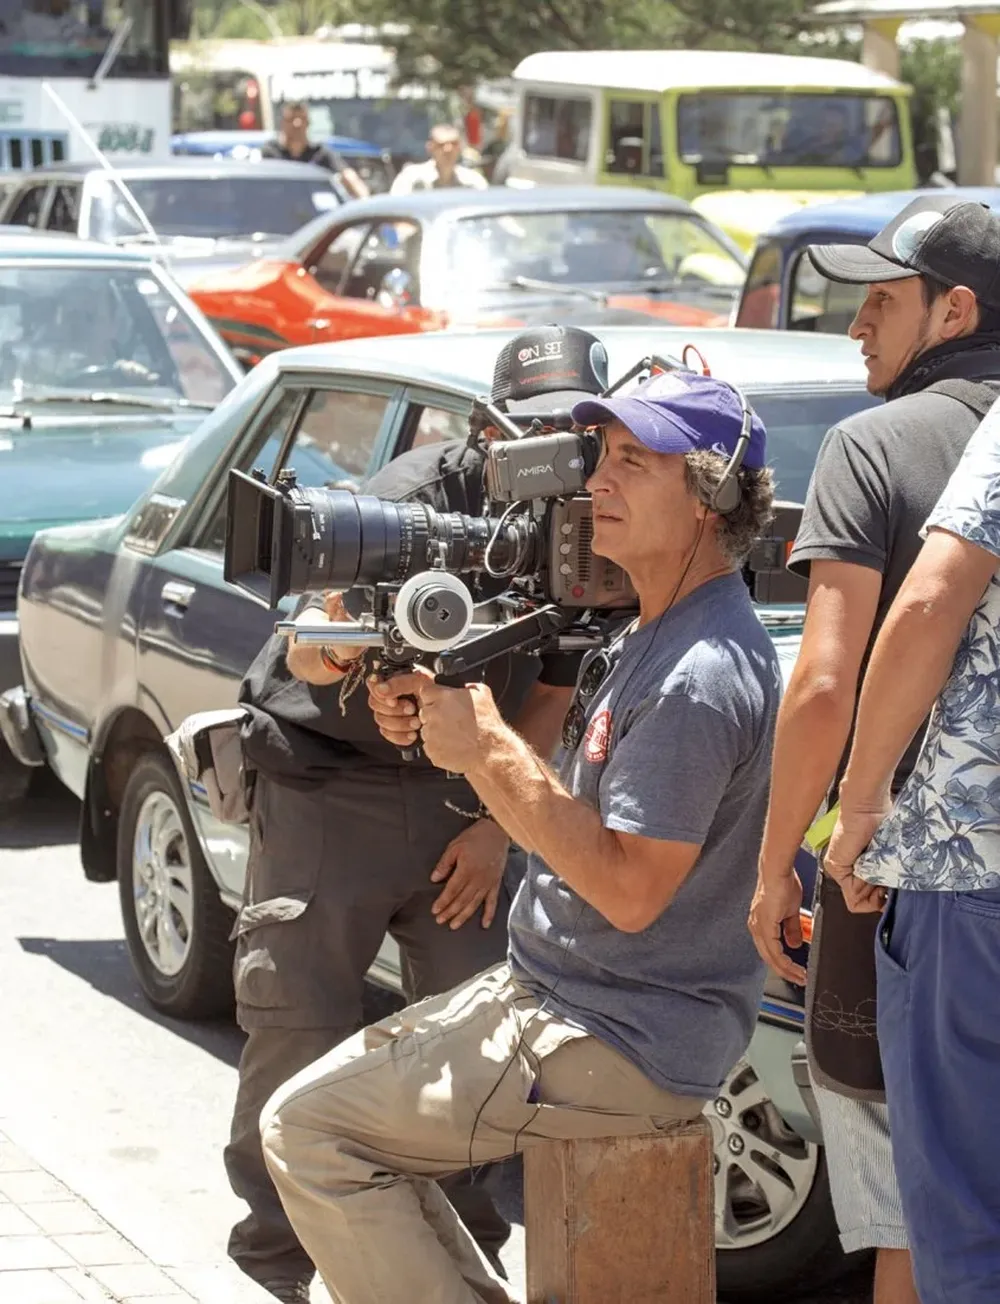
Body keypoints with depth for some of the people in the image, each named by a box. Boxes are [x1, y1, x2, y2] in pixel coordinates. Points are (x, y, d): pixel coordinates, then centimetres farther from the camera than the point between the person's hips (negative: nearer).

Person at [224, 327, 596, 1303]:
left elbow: (551, 692, 8)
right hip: (325, 780, -5)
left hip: (459, 799, 5)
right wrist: (329, 642, -53)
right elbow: (309, 654, -29)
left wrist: (497, 825, 0)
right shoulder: (424, 491, -20)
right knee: (299, 1033, -6)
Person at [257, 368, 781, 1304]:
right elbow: (565, 793, 16)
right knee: (348, 1085, 19)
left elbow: (629, 891, -27)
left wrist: (492, 752, -23)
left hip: (619, 1047, -11)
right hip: (557, 994, 11)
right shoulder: (651, 636, 11)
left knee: (307, 1129, -9)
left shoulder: (700, 675, -23)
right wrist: (439, 728, -1)